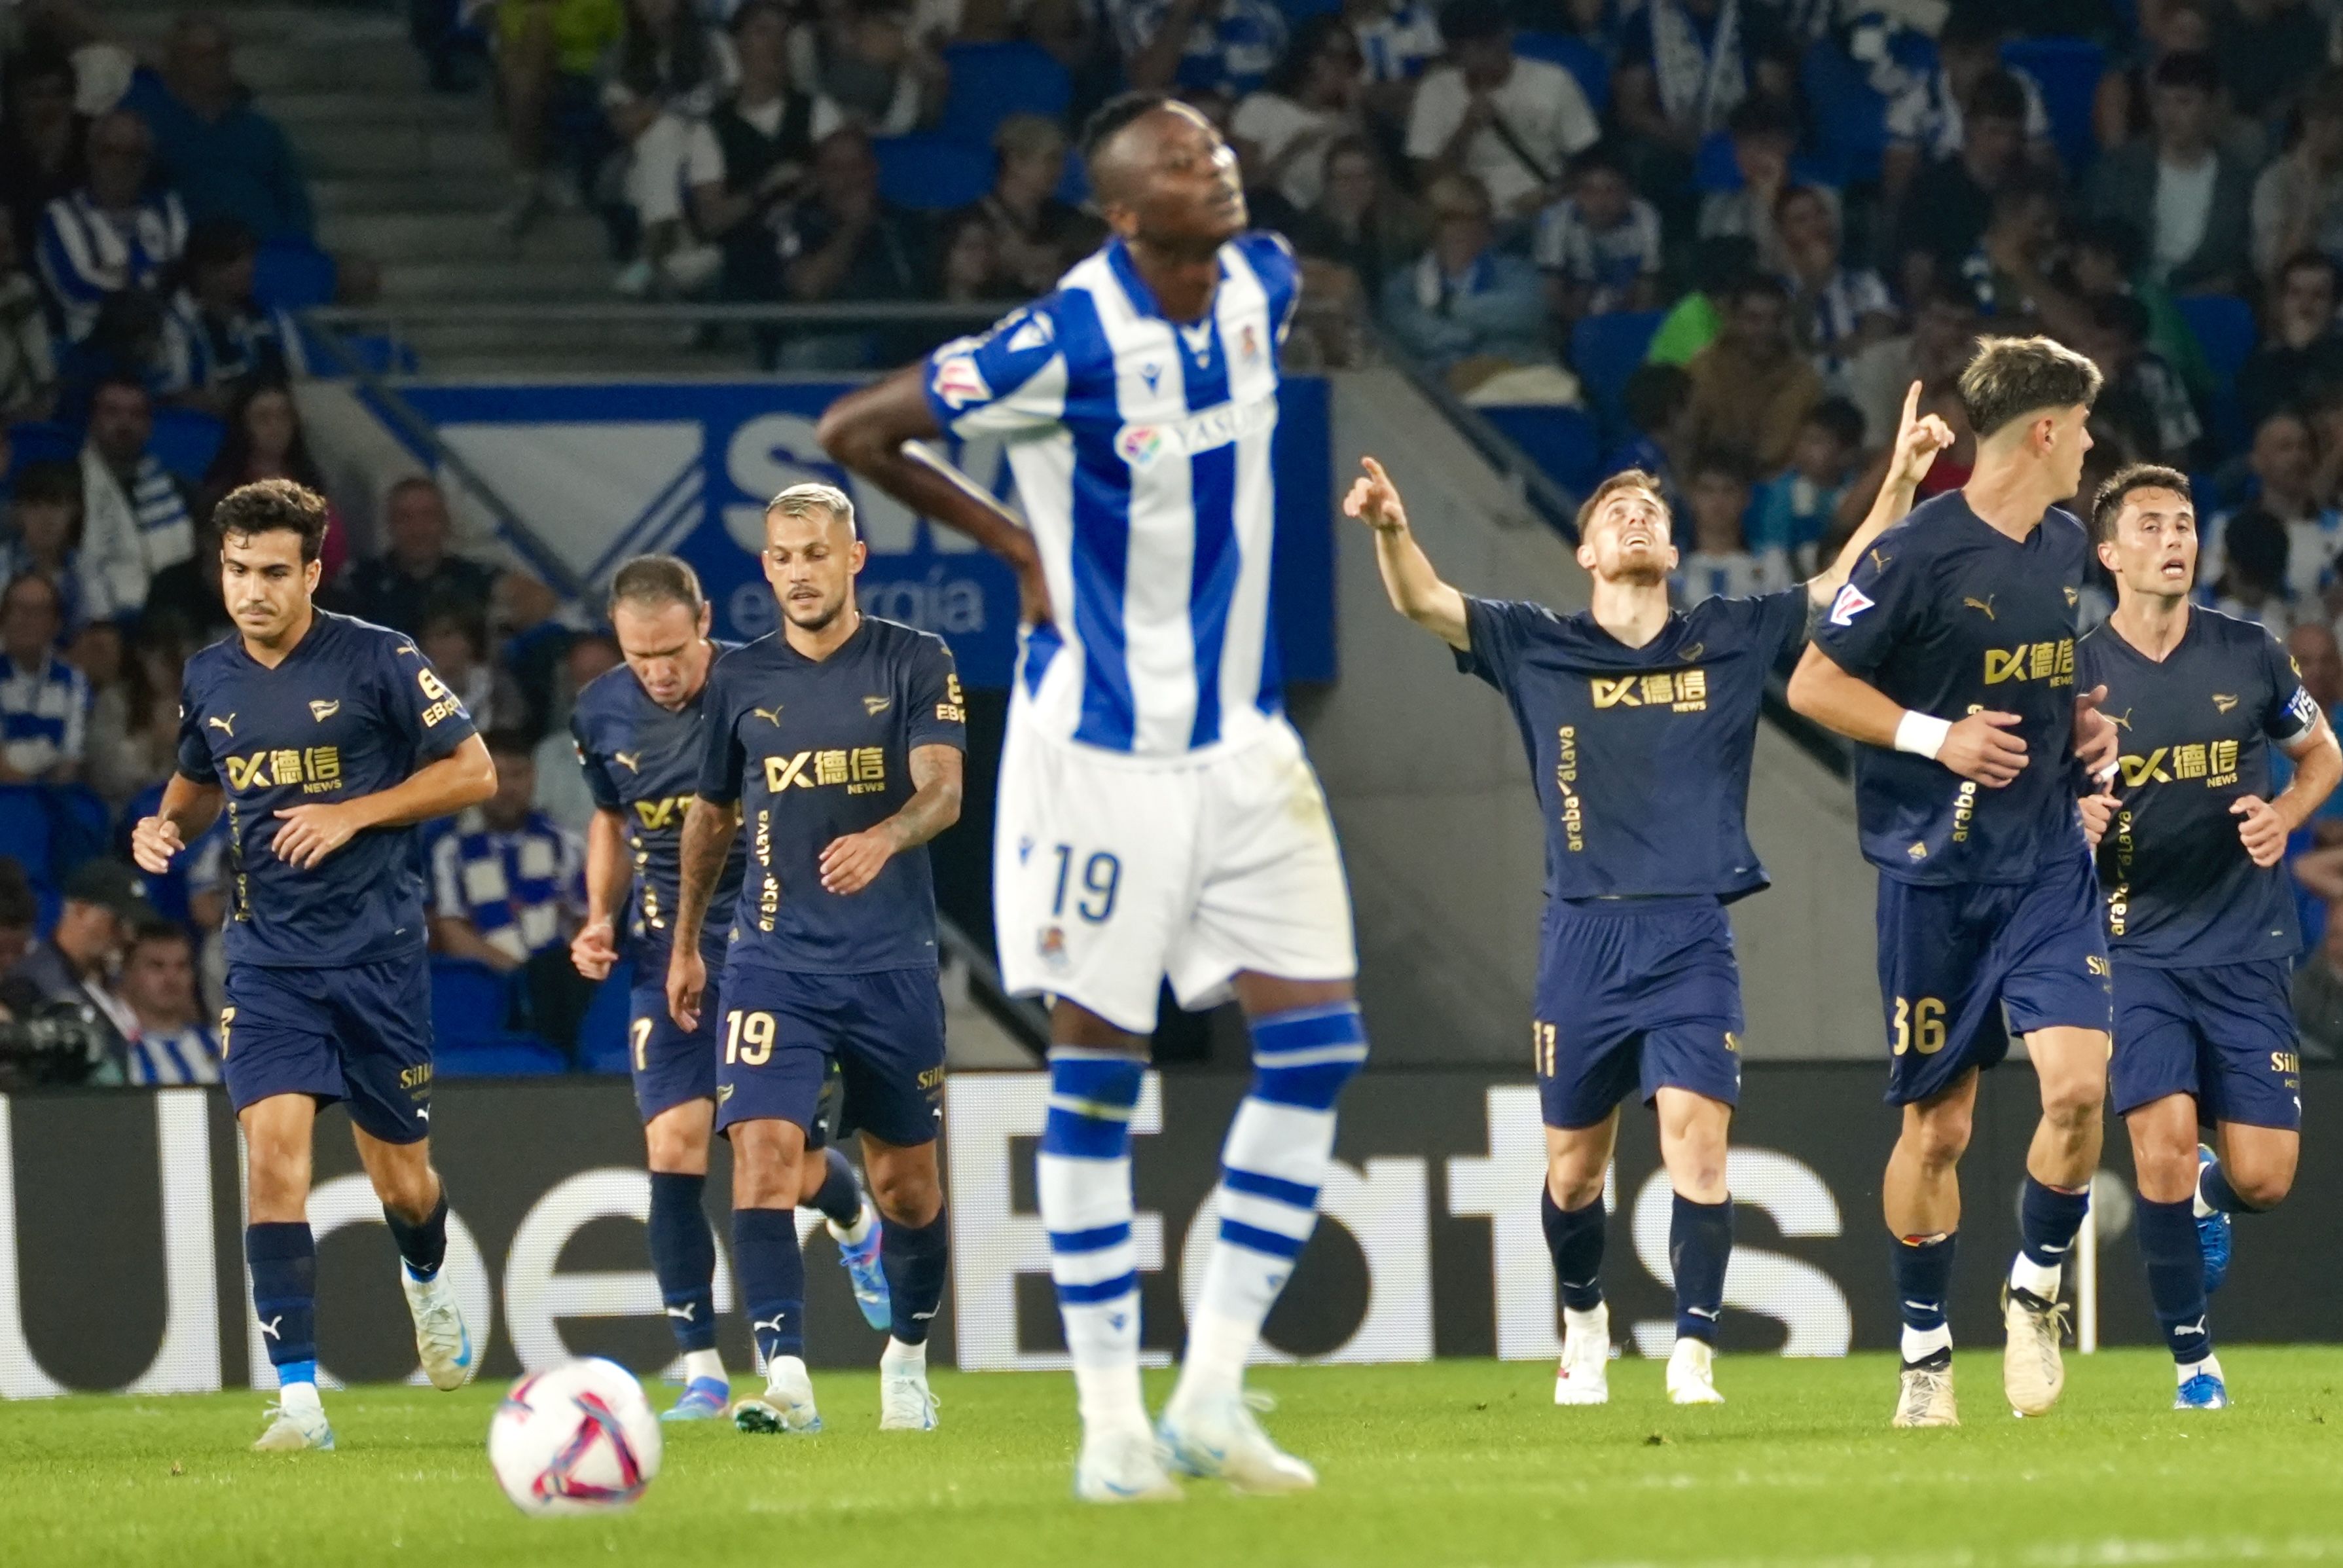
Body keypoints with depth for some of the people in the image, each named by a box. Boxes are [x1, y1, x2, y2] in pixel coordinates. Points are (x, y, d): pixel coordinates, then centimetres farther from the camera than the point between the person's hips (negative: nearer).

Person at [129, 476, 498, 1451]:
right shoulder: (209, 679, 6)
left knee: (400, 1181, 7)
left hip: (377, 950, -2)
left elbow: (473, 773, -4)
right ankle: (299, 1398, -17)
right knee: (273, 1150, -16)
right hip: (268, 958, 2)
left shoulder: (377, 660, -7)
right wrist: (169, 825, 1)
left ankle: (428, 1281, 45)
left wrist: (353, 814, -14)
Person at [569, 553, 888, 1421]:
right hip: (669, 952, 2)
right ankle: (700, 1368, -6)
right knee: (675, 1149, -13)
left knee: (790, 1166, 0)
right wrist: (601, 920, 2)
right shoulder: (602, 714, -2)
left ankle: (857, 1226, 39)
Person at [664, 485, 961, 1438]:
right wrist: (684, 945, 23)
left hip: (891, 963, -1)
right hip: (773, 958, 1)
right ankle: (784, 1375, -25)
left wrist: (885, 838, -35)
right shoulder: (741, 680, 7)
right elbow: (711, 815, 20)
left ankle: (906, 1359, 31)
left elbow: (942, 789, -13)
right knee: (763, 1146, -19)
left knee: (906, 1179, 7)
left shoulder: (915, 664, -1)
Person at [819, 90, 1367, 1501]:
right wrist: (1012, 541, -5)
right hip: (1104, 747, -6)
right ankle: (1113, 1421, 7)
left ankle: (1213, 1391, 5)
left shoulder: (1261, 284, -1)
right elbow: (852, 431, -13)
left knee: (1317, 1045, -2)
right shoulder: (1066, 343, -20)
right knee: (1099, 1072, -1)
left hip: (1243, 737, 6)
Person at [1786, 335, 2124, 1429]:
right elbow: (1813, 685, -9)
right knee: (1937, 1124, 2)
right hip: (1937, 870, -5)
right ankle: (1925, 1357, 17)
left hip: (2048, 863, 5)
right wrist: (1936, 737, -18)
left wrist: (2084, 721, 7)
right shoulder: (1920, 550, -13)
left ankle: (2036, 1288, 10)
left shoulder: (2065, 548, 9)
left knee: (2078, 1083, -13)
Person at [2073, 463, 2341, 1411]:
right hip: (2139, 948, -1)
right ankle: (2192, 1359, 0)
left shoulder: (2249, 655, 0)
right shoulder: (2077, 674, -2)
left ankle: (2209, 1195, 33)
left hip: (2246, 942, 1)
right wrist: (2075, 824, -16)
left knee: (2261, 1181, -5)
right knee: (2163, 1148, -17)